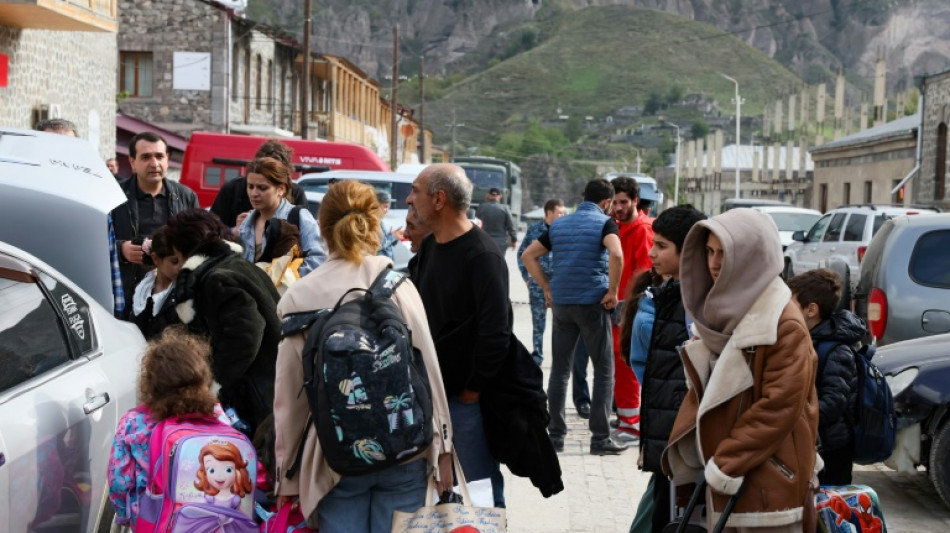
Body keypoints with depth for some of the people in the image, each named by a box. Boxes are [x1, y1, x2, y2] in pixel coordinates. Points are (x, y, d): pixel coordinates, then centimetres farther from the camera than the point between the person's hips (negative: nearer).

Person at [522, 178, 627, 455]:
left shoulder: (559, 224, 13)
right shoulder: (604, 222, -4)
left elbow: (528, 255, 13)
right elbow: (616, 254, -23)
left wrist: (547, 288, 12)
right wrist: (612, 291, -13)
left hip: (561, 303, 5)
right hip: (592, 303, -5)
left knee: (560, 369, 11)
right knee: (604, 370, 3)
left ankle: (555, 434, 12)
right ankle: (600, 438, 0)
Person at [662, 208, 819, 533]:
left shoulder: (785, 324, -15)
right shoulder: (719, 311, 11)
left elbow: (779, 406, -19)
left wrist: (729, 461, -17)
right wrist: (684, 448, 4)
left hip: (768, 479, -8)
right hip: (722, 474, 8)